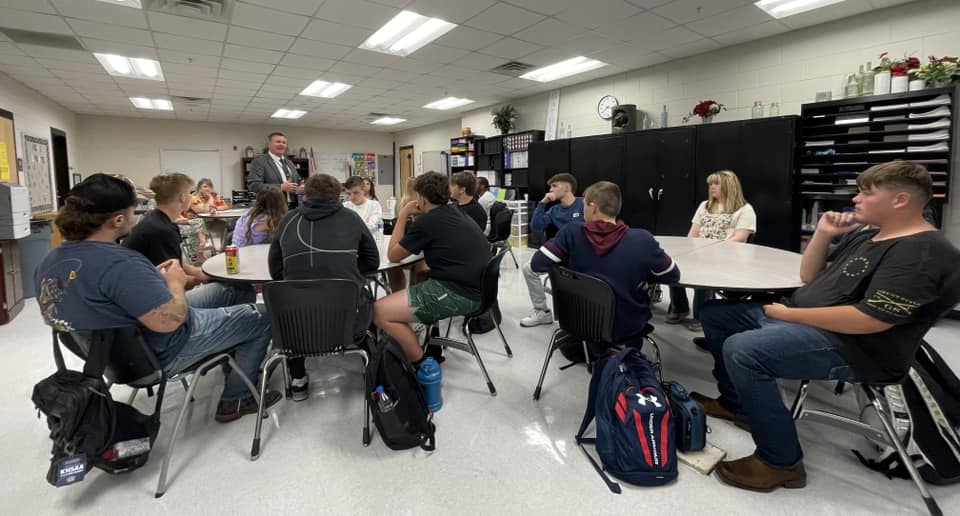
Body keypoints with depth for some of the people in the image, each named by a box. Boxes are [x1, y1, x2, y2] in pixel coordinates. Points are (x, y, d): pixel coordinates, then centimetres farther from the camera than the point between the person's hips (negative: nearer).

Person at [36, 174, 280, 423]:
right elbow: (170, 320, -34)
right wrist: (175, 283, -15)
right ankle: (235, 399, 13)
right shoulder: (119, 263, -32)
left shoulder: (50, 262, -2)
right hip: (163, 352, -9)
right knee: (260, 318, 3)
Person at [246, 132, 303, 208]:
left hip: (293, 207, 6)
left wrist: (301, 187, -3)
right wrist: (281, 187, -22)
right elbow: (253, 185, -13)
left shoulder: (289, 162, 19)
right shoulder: (259, 161, -3)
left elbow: (298, 182, 23)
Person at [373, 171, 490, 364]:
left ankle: (421, 365, -1)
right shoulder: (456, 213, 15)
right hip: (474, 285, 10)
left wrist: (403, 215, 8)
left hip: (458, 294, -10)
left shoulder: (426, 221, -10)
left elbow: (393, 255, 1)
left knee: (379, 311, -10)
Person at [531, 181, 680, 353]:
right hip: (628, 326, 0)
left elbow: (537, 264, -15)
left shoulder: (571, 232, -21)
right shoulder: (643, 240, -22)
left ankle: (595, 346, 43)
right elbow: (672, 276, -7)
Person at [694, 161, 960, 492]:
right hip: (803, 321, 10)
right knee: (715, 313, 8)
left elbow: (870, 320, -26)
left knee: (742, 350, -33)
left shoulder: (922, 252, -17)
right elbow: (809, 278, 17)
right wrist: (823, 234, 3)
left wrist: (788, 314, -19)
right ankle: (736, 403, 18)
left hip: (850, 348, -10)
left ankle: (781, 463, -15)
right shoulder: (868, 237, 15)